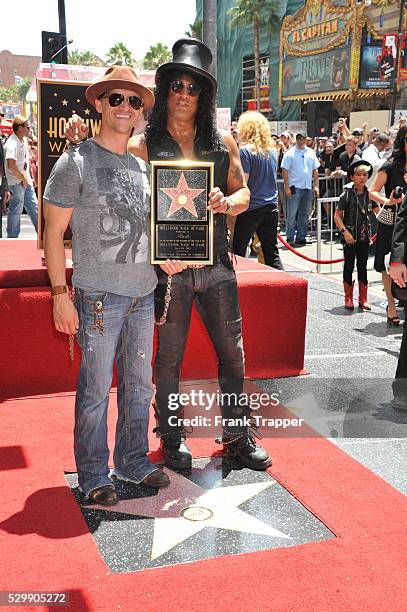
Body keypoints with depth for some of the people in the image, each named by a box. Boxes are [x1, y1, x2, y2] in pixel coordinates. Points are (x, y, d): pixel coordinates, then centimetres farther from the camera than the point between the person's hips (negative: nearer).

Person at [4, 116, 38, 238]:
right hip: (17, 183, -9)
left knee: (33, 207, 12)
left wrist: (28, 177, 15)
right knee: (16, 210, 2)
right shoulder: (12, 144, -21)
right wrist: (23, 178, -19)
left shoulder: (24, 140, 8)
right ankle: (12, 237, 14)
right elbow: (11, 165, -31)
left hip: (26, 181, 9)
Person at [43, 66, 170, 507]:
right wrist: (59, 294, -13)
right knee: (95, 389, 1)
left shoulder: (142, 167, 14)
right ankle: (93, 475, 18)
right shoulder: (75, 163, -5)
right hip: (99, 296, -6)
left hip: (143, 293, 6)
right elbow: (53, 233, -7)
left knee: (139, 385, 14)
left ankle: (133, 461, 30)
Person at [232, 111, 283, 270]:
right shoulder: (272, 150, 10)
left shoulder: (246, 150, -11)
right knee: (272, 252, 9)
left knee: (237, 251, 4)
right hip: (272, 206, 6)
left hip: (251, 208, -6)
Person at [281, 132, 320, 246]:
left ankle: (301, 238, 18)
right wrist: (287, 187, -13)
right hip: (295, 188, -5)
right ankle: (290, 239, -2)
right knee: (292, 214, -6)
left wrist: (316, 186, 8)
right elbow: (285, 170, -6)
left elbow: (315, 170, 15)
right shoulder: (290, 153, -3)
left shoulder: (311, 152, 11)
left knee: (305, 214, 10)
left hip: (308, 188, 5)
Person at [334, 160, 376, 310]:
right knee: (349, 266, 4)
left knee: (362, 267, 9)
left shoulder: (369, 194, 4)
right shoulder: (347, 194, -6)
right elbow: (337, 216, -6)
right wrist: (345, 231, -16)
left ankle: (363, 299, 17)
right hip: (349, 237, -3)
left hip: (364, 236, 3)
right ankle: (348, 299, 13)